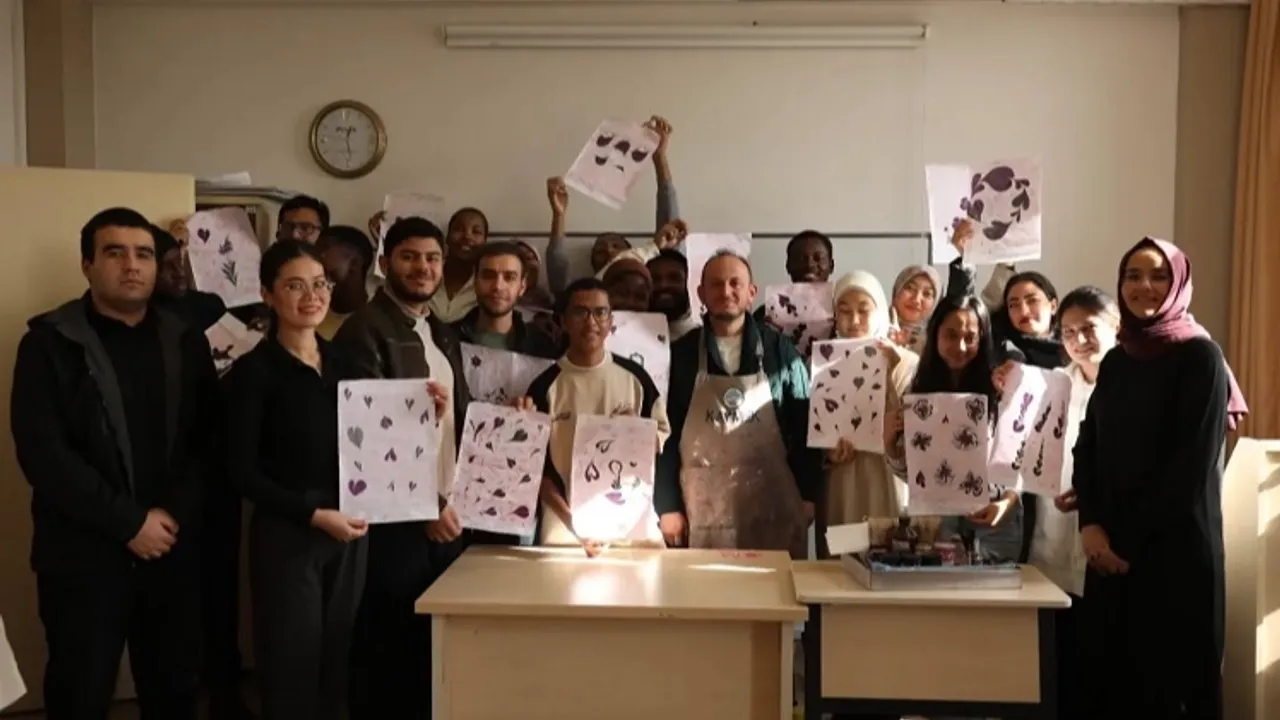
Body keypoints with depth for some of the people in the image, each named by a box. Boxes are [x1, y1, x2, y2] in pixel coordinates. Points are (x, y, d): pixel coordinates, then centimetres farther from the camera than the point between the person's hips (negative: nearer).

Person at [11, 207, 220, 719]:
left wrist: (174, 514, -10)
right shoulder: (50, 343, -3)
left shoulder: (186, 341, 8)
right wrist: (129, 522, -15)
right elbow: (42, 451, -11)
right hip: (84, 556, -3)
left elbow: (210, 435, 5)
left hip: (175, 551, 3)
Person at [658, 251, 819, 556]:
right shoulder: (681, 354, 3)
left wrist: (807, 497, 1)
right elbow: (664, 432, 2)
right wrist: (667, 506, -2)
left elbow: (805, 427, 6)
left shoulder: (780, 351, 4)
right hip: (702, 515, 0)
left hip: (772, 511, 0)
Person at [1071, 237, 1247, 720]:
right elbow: (1088, 446, 10)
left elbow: (1193, 463, -13)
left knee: (1170, 676, 1)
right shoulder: (1115, 361, 12)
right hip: (1111, 547, 6)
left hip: (1176, 544, -6)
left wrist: (1129, 538, -12)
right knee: (1111, 671, 9)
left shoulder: (1200, 356, -7)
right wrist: (1091, 525, -6)